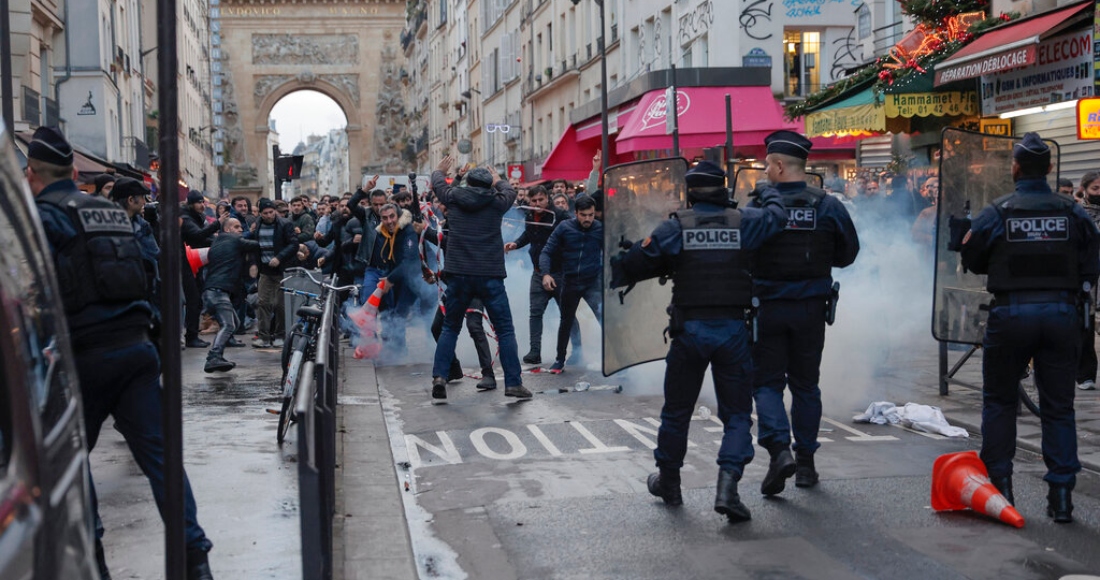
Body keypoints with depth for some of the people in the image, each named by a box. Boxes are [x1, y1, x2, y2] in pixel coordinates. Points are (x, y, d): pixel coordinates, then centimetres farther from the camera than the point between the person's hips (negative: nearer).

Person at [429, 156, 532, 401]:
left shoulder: (454, 198, 5)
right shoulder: (497, 202, 3)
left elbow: (438, 184, 27)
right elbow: (509, 192, 26)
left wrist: (439, 171, 49)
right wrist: (498, 180, 47)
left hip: (458, 275, 2)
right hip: (490, 276, -2)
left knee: (450, 328, 14)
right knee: (505, 330, 4)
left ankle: (439, 376, 2)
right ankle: (513, 383, 0)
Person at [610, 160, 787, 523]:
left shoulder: (676, 227, -3)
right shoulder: (744, 223, 0)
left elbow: (638, 262, -1)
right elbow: (777, 216, 15)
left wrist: (618, 274, 19)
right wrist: (769, 193, 36)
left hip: (689, 330, 0)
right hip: (732, 330, 0)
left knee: (677, 410, 16)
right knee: (736, 414, 7)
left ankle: (668, 482, 29)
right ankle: (728, 484, -12)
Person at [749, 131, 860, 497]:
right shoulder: (828, 206, -3)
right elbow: (848, 253, 6)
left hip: (768, 306, -3)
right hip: (811, 308, 3)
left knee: (766, 382, 5)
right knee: (805, 384, 14)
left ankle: (779, 449, -15)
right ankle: (805, 461, 19)